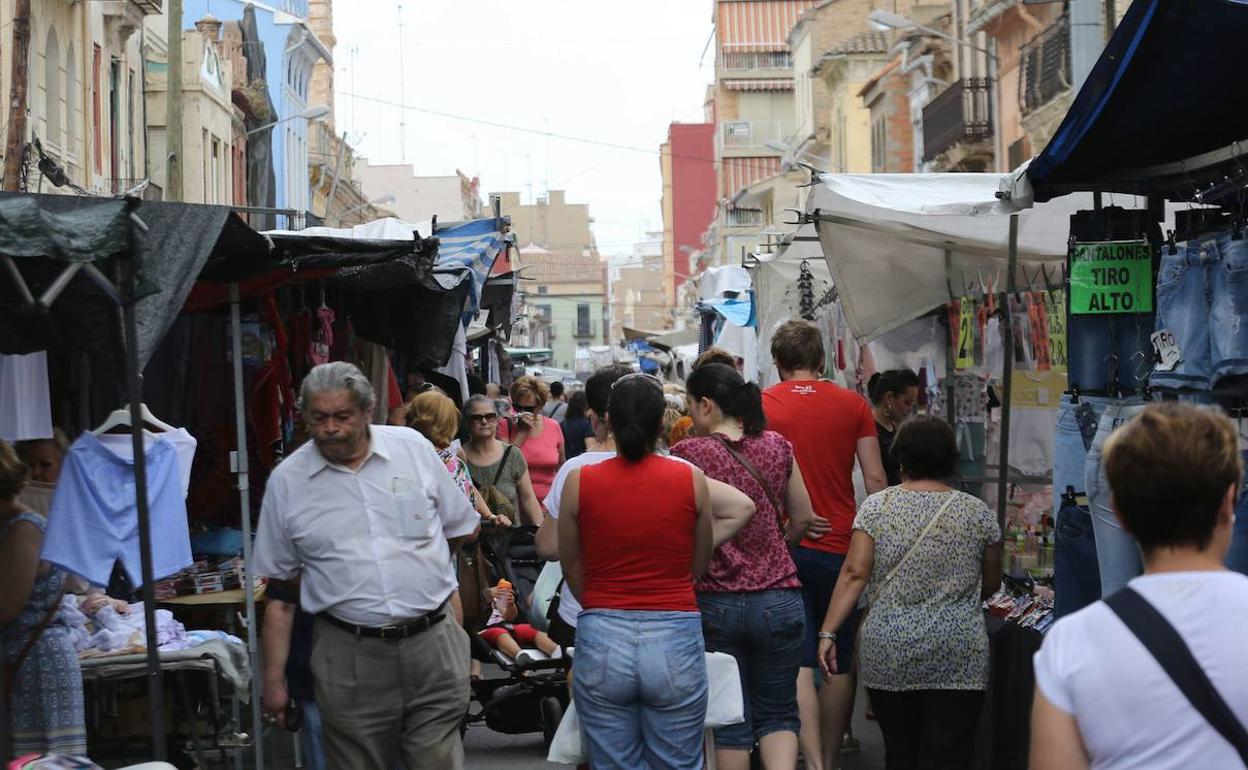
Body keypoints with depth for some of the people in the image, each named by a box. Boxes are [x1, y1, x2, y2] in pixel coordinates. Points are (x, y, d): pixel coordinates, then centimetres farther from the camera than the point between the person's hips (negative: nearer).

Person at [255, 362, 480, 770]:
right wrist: (273, 678, 4)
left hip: (432, 644, 0)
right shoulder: (286, 481, 2)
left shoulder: (413, 448, 2)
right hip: (349, 658, 0)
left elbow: (465, 529, 14)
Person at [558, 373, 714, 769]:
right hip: (675, 638, 0)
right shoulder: (691, 479, -2)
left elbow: (571, 567, 8)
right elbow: (700, 565, 10)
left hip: (601, 644, 1)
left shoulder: (579, 482, -2)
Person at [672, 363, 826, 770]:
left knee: (731, 721, 11)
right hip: (778, 598, 2)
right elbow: (803, 518, 10)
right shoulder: (777, 446, 2)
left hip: (715, 603, -2)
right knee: (778, 715, 12)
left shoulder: (689, 454, -8)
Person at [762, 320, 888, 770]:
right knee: (840, 662, 13)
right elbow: (875, 480, 1)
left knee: (798, 663, -2)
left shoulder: (761, 406, -1)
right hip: (839, 546, 1)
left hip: (782, 546, -1)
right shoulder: (853, 405, 2)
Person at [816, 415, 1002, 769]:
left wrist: (828, 632, -4)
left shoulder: (877, 506, 2)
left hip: (888, 654, 1)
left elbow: (855, 574, -6)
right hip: (957, 660, -1)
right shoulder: (978, 513, 4)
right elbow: (991, 584, 14)